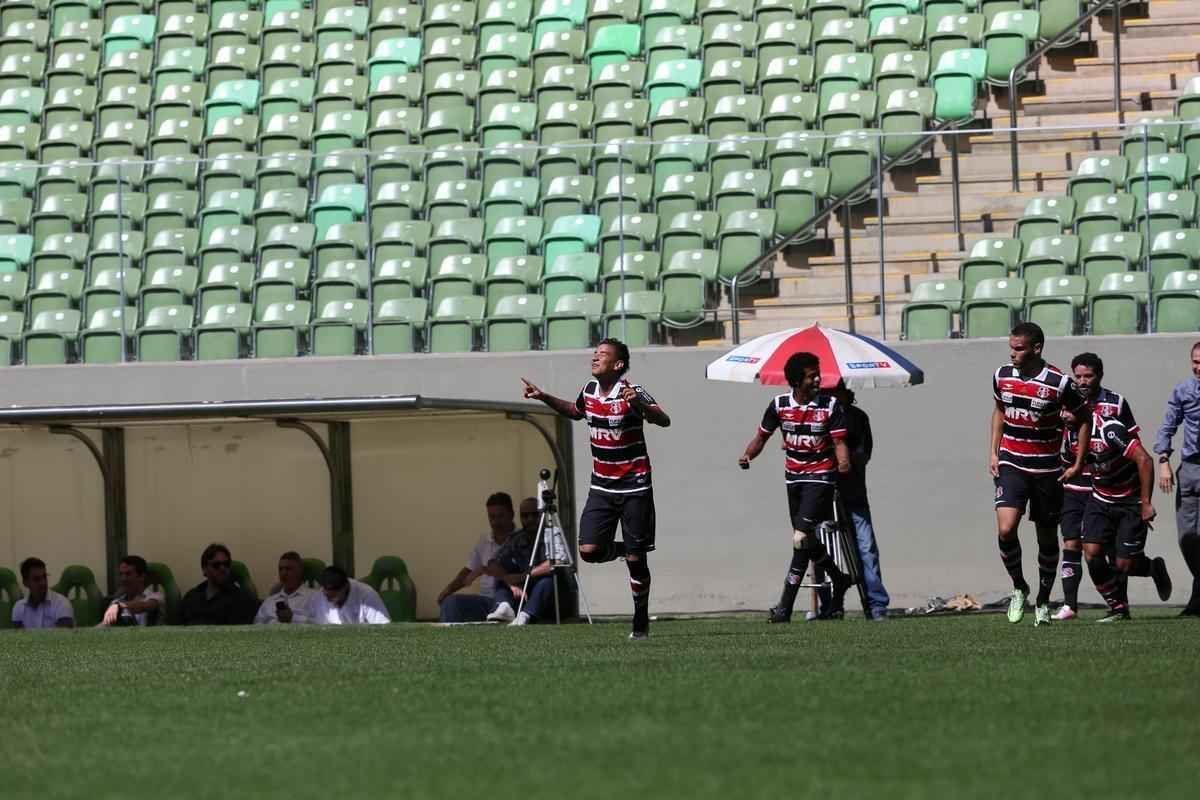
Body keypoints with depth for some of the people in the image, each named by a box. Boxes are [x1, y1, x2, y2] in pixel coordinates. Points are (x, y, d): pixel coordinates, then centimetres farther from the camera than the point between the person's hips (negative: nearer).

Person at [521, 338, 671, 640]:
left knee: (636, 559, 0)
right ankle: (620, 549, 23)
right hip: (601, 487, 5)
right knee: (589, 550, -10)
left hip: (634, 487, -5)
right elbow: (575, 411, 28)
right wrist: (544, 397, 17)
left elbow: (664, 420, -27)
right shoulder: (589, 390, 5)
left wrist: (639, 404, -44)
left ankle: (641, 622, 14)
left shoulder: (631, 392, -14)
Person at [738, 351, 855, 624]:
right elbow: (761, 437, 7)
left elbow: (839, 442, -10)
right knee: (807, 542, 13)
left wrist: (843, 461, -31)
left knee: (801, 539, -15)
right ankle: (839, 579, 39)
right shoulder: (779, 405, -2)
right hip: (794, 476, 5)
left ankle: (785, 607, -14)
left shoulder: (830, 405, -10)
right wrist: (747, 455, -13)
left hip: (820, 476, -5)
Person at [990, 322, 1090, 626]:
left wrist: (1078, 464, -1)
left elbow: (1084, 418, 1)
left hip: (1047, 470, -2)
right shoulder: (1002, 376, 0)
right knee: (1005, 530, -18)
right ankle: (1019, 587, 5)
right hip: (1011, 466, 2)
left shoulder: (1059, 383, -12)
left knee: (1047, 538, 8)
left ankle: (1043, 602, 25)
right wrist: (993, 452, 10)